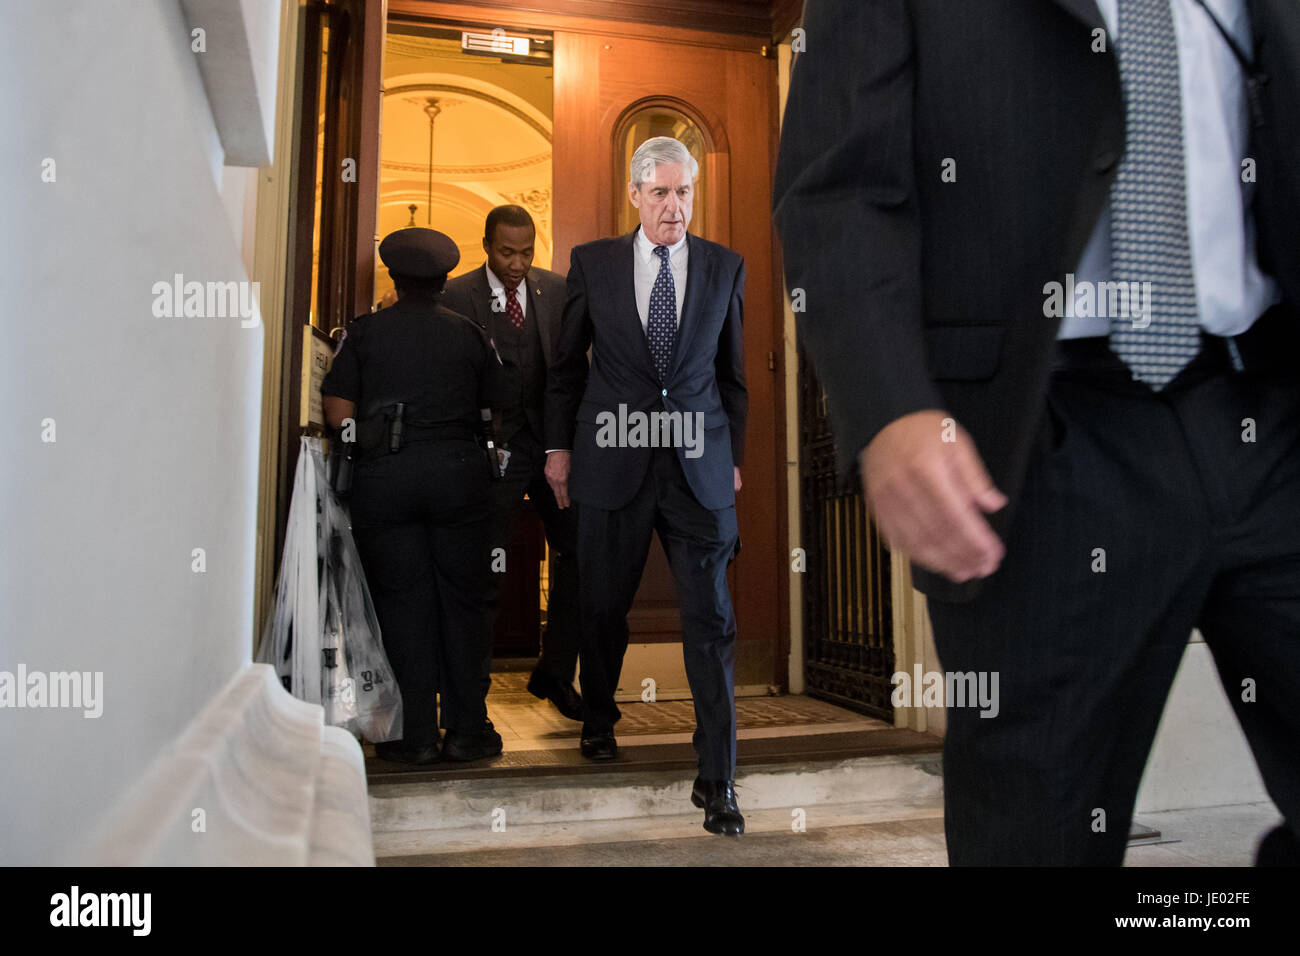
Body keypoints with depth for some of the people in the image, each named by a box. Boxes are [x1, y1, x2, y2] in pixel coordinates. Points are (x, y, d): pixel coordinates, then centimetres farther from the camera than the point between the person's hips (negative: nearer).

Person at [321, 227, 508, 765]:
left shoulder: (364, 332, 4)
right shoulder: (470, 334, 7)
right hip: (458, 471, 1)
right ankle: (466, 729, 11)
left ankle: (417, 734, 7)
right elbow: (499, 408, 6)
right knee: (463, 599, 7)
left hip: (382, 476, 0)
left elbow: (338, 413, -2)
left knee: (402, 601, 5)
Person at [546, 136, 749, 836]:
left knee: (710, 619, -3)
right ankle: (598, 719, 40)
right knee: (604, 606, 12)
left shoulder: (725, 268, 6)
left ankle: (717, 779, 5)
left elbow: (733, 372, 11)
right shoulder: (592, 263, 4)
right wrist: (558, 446, 8)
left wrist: (733, 457, 9)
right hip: (613, 460, 0)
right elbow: (566, 363, 10)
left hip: (698, 464, 0)